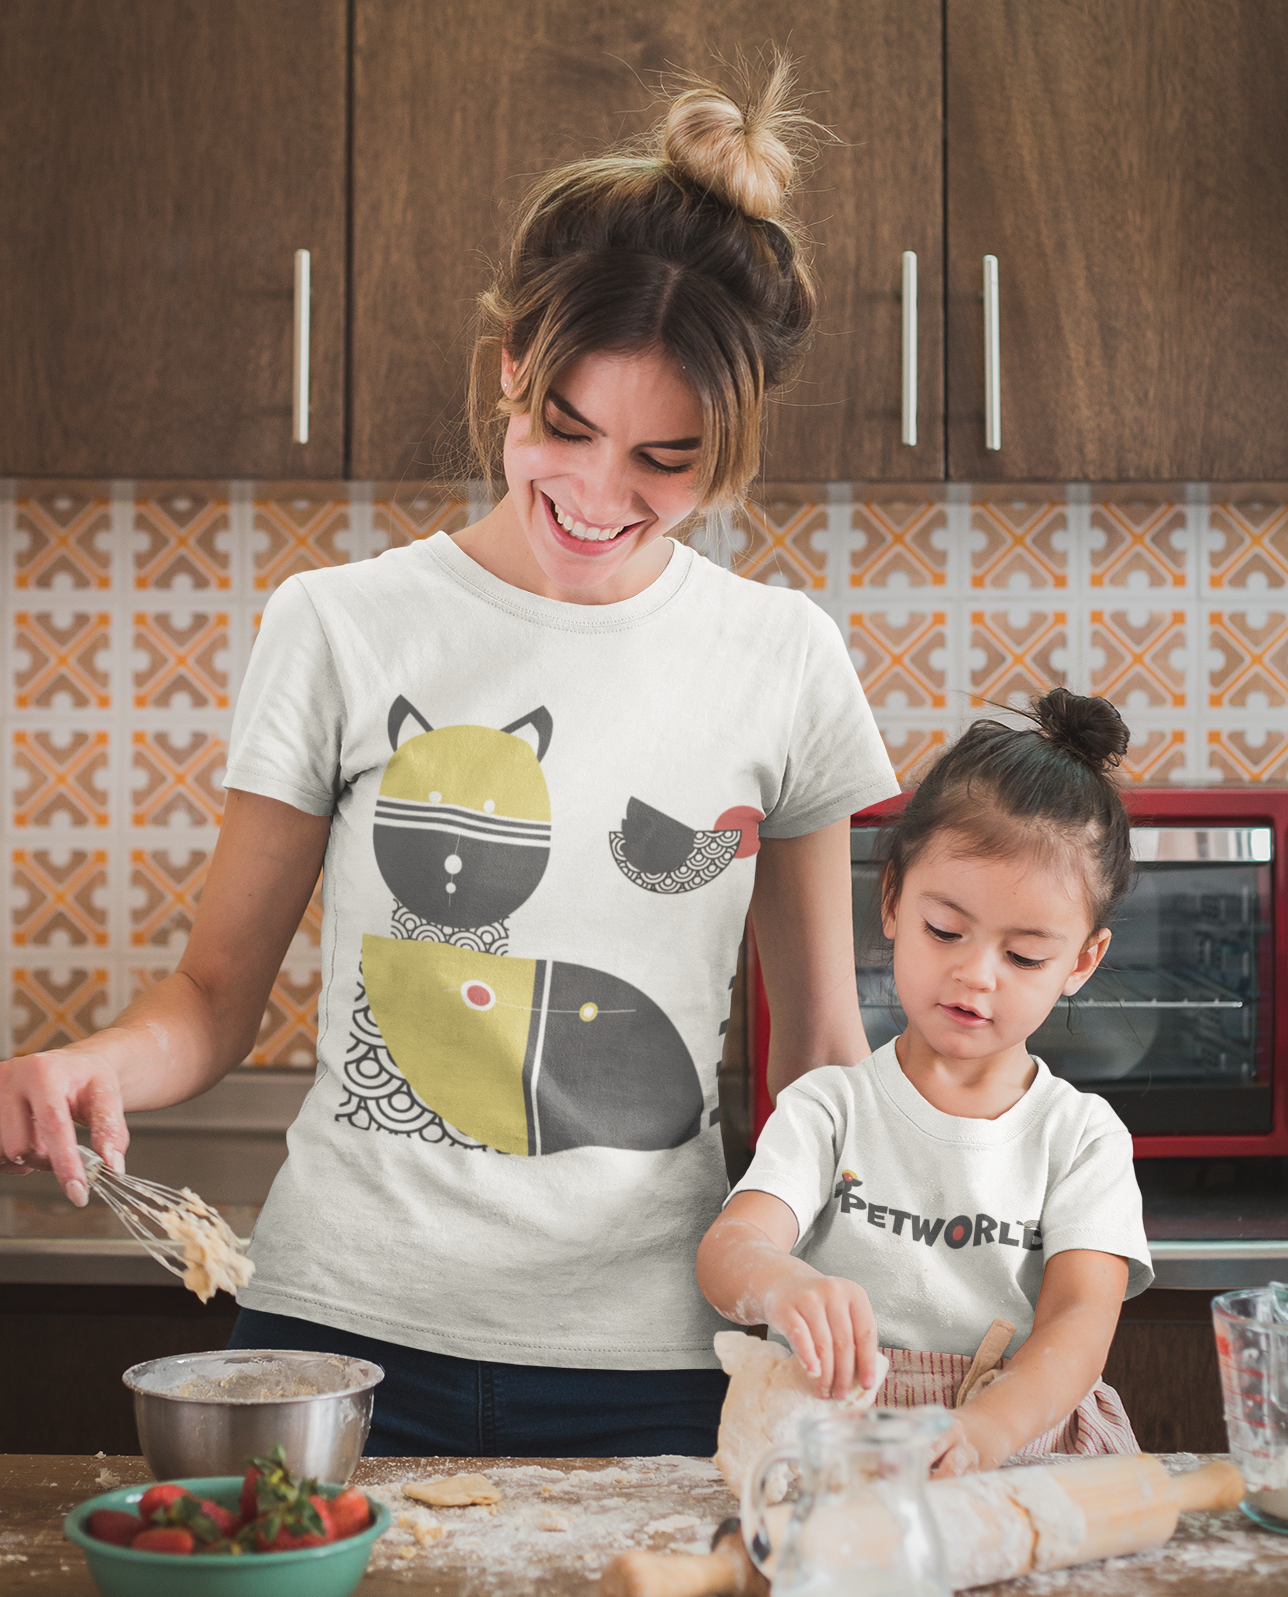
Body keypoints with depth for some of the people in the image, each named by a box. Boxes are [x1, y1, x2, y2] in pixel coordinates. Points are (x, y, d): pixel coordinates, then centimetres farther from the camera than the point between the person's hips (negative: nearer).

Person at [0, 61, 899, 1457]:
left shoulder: (784, 660, 1)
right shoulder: (340, 630, -3)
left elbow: (820, 1039, 9)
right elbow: (219, 991, 2)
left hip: (647, 1365, 1)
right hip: (345, 1332, 0)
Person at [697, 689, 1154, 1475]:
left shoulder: (1083, 1136, 6)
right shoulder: (830, 1108, 5)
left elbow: (1080, 1320, -8)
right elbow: (728, 1249, -10)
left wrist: (982, 1432, -30)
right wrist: (783, 1285, -36)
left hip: (1031, 1457, 2)